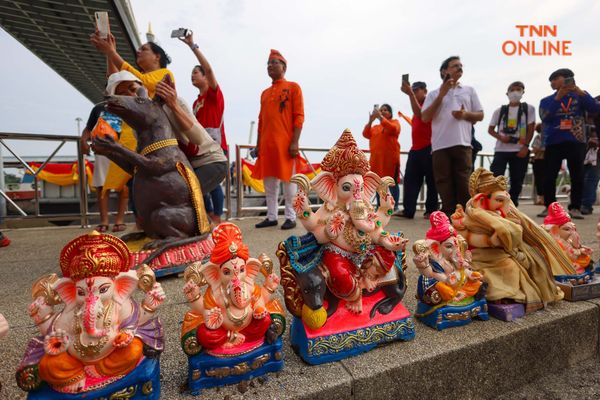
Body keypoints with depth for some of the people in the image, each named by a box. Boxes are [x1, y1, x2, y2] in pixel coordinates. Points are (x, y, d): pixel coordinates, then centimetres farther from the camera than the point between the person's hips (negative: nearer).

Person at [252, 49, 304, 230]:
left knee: (287, 179, -3)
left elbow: (299, 116, -5)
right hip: (267, 144, 6)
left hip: (285, 143, -6)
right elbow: (261, 120, 19)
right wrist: (258, 144, 12)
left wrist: (295, 142, -15)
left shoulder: (293, 87, 4)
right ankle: (271, 217, 14)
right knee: (269, 181, 6)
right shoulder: (265, 93, 21)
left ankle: (291, 217, 5)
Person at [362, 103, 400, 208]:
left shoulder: (394, 122, 10)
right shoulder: (375, 127, 22)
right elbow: (365, 134, 8)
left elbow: (392, 129, -12)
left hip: (390, 158, -5)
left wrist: (380, 116, -12)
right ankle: (380, 206, 12)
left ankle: (394, 207, -4)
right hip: (377, 159, 5)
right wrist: (370, 121, -3)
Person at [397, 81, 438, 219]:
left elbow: (419, 114, -26)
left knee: (430, 181, -1)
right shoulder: (418, 106, 21)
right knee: (410, 180, 2)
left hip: (428, 149, -8)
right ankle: (408, 210, 3)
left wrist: (410, 94, -30)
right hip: (415, 149, 8)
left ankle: (431, 210, 5)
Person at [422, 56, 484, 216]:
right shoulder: (434, 94, 13)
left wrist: (466, 114, -4)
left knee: (463, 183, -2)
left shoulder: (469, 90, 19)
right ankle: (448, 216, 5)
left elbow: (480, 115, 17)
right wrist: (441, 95, -4)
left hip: (462, 144, 1)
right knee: (444, 183, -1)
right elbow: (425, 117, -1)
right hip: (440, 145, -1)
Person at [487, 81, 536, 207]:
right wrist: (500, 137, -9)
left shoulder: (528, 108, 8)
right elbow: (490, 129, 11)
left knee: (517, 181, 3)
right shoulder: (500, 110, 9)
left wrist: (525, 146, -9)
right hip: (501, 150, -1)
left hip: (520, 150, 1)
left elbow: (531, 129, 3)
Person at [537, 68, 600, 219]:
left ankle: (575, 208, 4)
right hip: (553, 143, 0)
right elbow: (545, 117, -7)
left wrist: (580, 92, -13)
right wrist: (558, 97, -14)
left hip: (576, 142, 1)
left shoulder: (579, 96, 11)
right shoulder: (547, 100, 10)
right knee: (550, 177, -4)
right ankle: (549, 207, 3)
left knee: (577, 177, -2)